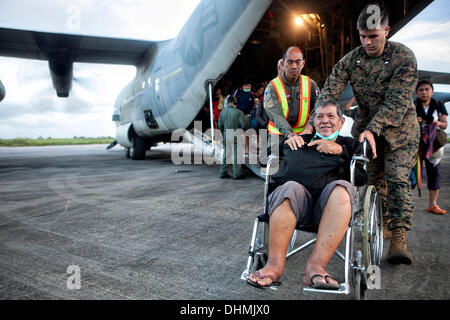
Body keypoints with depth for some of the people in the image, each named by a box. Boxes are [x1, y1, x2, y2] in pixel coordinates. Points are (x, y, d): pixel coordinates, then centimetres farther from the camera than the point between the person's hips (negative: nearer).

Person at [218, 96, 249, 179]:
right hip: (236, 136, -5)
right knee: (236, 155, 1)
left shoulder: (222, 112, 2)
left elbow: (220, 126, 8)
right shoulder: (238, 112, -12)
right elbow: (244, 124, -15)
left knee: (225, 154, 15)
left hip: (226, 136, 5)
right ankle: (236, 174, 4)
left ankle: (222, 173, 20)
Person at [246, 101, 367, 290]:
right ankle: (275, 264, -41)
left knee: (342, 187, -35)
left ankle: (316, 265, -43)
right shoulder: (304, 140, 30)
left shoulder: (350, 144, 27)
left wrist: (341, 152, -2)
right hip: (302, 202, 1)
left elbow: (362, 179, 10)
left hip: (329, 203, 0)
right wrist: (286, 142, 7)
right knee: (291, 187, -34)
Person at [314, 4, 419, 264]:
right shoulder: (351, 60, -7)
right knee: (374, 177, 8)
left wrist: (373, 129, -36)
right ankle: (384, 224, 25)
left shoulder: (404, 57, -18)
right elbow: (329, 93, -15)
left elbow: (397, 101, -25)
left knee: (397, 179, -13)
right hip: (366, 126, 4)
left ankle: (399, 238, -12)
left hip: (399, 128, -3)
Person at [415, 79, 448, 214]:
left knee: (434, 172, 1)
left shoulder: (439, 106, 10)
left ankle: (433, 204, 8)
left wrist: (438, 123, -12)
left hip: (433, 143, 3)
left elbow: (445, 125, 11)